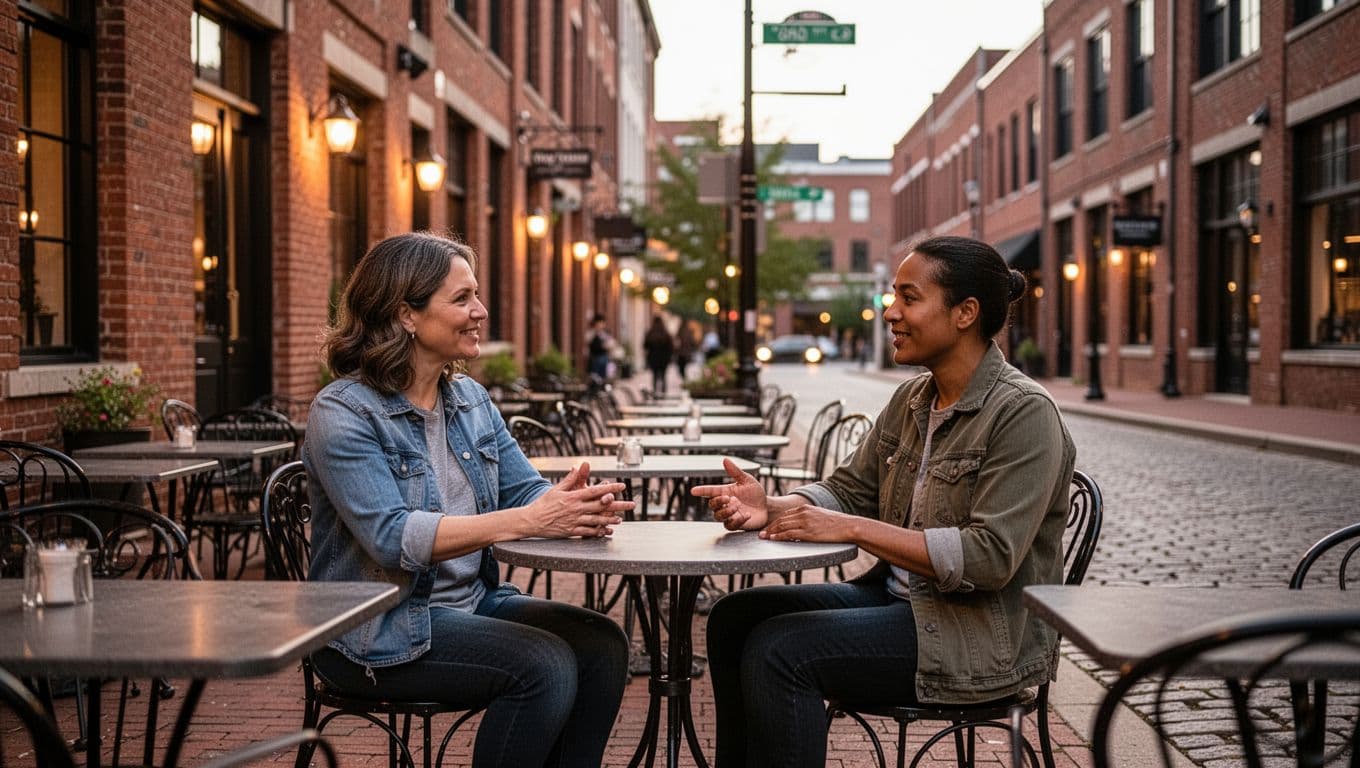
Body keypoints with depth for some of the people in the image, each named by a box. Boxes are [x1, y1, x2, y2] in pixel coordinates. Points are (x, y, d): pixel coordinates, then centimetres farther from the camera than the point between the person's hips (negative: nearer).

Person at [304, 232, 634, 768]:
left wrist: (574, 506, -23)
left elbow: (525, 488, 3)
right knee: (545, 664, -24)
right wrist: (522, 522, -33)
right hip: (380, 631, -7)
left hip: (472, 602, 7)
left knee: (602, 644, -13)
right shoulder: (342, 413, -13)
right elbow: (391, 538, -24)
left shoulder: (471, 399, 10)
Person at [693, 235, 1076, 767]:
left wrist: (853, 529, -26)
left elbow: (991, 557, -24)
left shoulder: (1023, 413, -17)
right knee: (734, 617, 1)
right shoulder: (911, 400, 9)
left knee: (777, 650, -21)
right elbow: (848, 489, 10)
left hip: (983, 633, -8)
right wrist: (771, 508, -12)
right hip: (898, 596, 9)